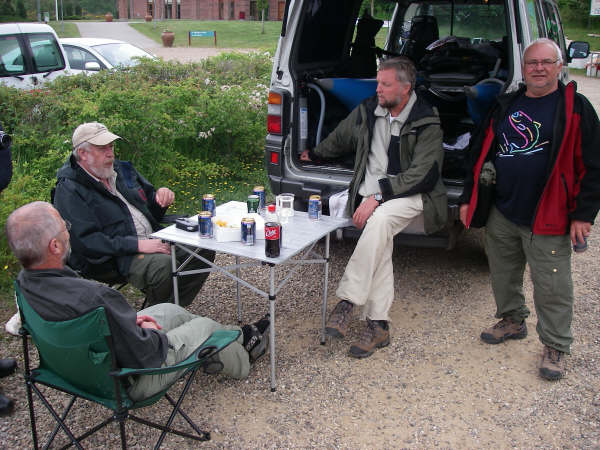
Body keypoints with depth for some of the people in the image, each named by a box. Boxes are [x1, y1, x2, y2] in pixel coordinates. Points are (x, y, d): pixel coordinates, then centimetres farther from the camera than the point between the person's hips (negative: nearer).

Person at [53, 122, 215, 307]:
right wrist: (138, 245, -25)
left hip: (153, 240, 8)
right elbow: (86, 241, -19)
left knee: (204, 248, -8)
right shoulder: (69, 190, -9)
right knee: (163, 265, -34)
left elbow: (151, 208, 26)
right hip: (114, 257, -8)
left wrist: (161, 196, 0)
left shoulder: (122, 169, 15)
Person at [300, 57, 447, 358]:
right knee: (381, 246, -15)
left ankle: (347, 301, -32)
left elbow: (421, 175, -16)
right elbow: (340, 139, 28)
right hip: (371, 194, 5)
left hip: (411, 195, -5)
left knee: (380, 219, -35)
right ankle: (378, 325, -7)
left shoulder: (426, 123, -8)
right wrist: (314, 155, 44)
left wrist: (378, 196, -24)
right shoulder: (367, 111, 8)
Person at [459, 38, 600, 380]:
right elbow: (480, 153, 15)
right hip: (502, 214, 5)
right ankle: (512, 321, 40)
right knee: (503, 275, 17)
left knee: (552, 287, 2)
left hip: (548, 220, -5)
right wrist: (469, 198, 11)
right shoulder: (506, 105, 10)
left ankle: (556, 346, 19)